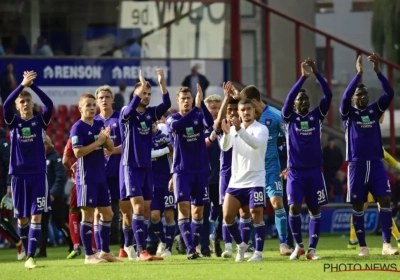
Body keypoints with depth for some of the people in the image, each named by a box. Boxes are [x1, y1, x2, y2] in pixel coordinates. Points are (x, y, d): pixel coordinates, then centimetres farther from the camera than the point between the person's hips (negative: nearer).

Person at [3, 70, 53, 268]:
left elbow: (49, 104, -16)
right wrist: (22, 85, -26)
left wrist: (33, 86, -22)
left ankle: (31, 257, -13)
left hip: (38, 174, -1)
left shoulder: (40, 121, 2)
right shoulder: (13, 122, 3)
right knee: (22, 218, 6)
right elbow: (6, 105, -16)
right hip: (18, 175, 1)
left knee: (36, 216, -9)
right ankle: (27, 252, 22)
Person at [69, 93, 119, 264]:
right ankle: (89, 255, -1)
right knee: (88, 214, -4)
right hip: (86, 177, -8)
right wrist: (98, 142, -18)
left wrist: (106, 138, -10)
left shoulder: (99, 125, 12)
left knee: (107, 213, 12)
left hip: (101, 176, 8)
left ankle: (105, 252, 22)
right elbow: (78, 152, -19)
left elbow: (111, 148, 11)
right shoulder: (78, 127, -9)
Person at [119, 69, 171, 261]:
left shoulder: (151, 113, 7)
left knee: (146, 209, 6)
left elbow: (166, 104, -9)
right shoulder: (127, 114, -7)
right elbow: (131, 108, -30)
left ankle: (135, 248, 12)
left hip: (146, 167, 6)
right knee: (137, 207, -14)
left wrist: (162, 83, -23)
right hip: (130, 166, -6)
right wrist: (141, 86, -40)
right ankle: (141, 251, -17)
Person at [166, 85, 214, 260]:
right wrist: (195, 108, -31)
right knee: (183, 207, -14)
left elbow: (209, 122, -19)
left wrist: (201, 103, -33)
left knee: (198, 210, 6)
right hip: (182, 171, -2)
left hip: (201, 170, 3)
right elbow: (177, 126, -25)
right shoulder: (172, 118, 0)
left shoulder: (199, 116, 5)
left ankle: (194, 246, 16)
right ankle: (190, 248, -16)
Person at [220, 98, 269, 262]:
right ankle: (241, 245, 20)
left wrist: (240, 129, -40)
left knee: (256, 215, -10)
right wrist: (226, 133, -27)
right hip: (236, 180, 5)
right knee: (227, 215, 0)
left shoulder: (261, 129, -7)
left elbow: (256, 143, -27)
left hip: (255, 180, -5)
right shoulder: (234, 129, 7)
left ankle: (258, 252, -3)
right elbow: (224, 147, -7)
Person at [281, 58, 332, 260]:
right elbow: (288, 98, -16)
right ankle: (298, 245, 6)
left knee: (315, 210, 2)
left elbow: (328, 95, -6)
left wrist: (316, 73, -16)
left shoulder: (316, 116, 6)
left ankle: (311, 249, 8)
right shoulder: (289, 118, 2)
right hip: (295, 171, -2)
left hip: (314, 170, 2)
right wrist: (303, 77, -23)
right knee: (294, 208, -12)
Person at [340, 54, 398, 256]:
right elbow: (345, 97, -18)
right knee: (357, 206, 2)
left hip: (376, 163, 2)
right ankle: (362, 246, 9)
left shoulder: (374, 110, 9)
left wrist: (377, 71, -16)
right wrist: (358, 74, -24)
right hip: (357, 164, -2)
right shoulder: (348, 113, 2)